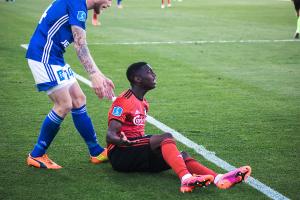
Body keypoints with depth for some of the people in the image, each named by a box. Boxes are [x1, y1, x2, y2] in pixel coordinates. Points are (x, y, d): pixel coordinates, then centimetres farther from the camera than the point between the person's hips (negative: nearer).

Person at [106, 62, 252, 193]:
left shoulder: (143, 103, 20)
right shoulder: (124, 101, -9)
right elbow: (110, 136, -19)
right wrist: (121, 140, -39)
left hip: (138, 156, 8)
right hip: (120, 154, -8)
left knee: (181, 156, -14)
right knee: (166, 137, -28)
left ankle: (218, 178, -37)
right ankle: (186, 179, -50)